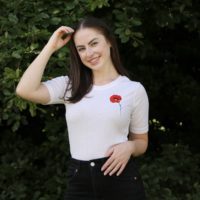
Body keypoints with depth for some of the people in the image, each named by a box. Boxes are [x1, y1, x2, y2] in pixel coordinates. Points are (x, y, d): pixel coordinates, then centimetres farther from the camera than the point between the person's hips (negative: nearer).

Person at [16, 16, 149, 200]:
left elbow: (142, 142, 11)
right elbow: (25, 90, -11)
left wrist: (129, 146, -13)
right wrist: (50, 47, -3)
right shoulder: (69, 85, 5)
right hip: (79, 181, 2)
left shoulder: (134, 89, 2)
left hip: (121, 179, -1)